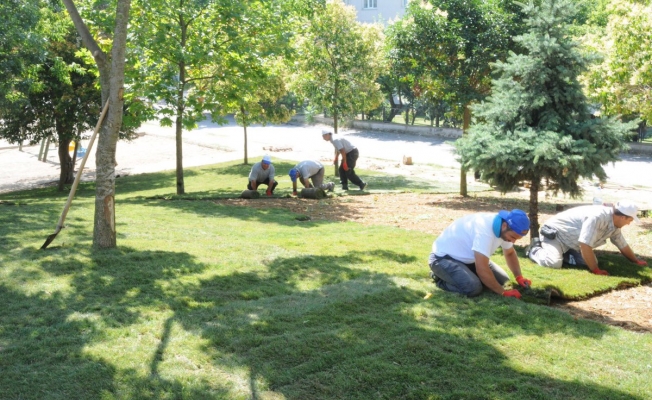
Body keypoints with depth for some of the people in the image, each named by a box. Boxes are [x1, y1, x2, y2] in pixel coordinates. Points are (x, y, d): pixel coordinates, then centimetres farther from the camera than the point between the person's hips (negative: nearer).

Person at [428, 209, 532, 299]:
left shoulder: (504, 228, -8)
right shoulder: (485, 229, -36)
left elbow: (510, 253, 13)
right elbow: (482, 269, -36)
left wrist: (519, 277, -2)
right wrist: (503, 292, -26)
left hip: (467, 257, 9)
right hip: (443, 257, -9)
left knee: (502, 280, 5)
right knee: (474, 288, -29)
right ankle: (440, 278, -2)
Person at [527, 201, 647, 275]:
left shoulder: (615, 223, -3)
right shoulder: (597, 217, -33)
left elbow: (623, 245, 16)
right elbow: (585, 245, -35)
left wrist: (636, 260, 26)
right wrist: (595, 270, -28)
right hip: (554, 233, -9)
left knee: (591, 261, -1)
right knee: (554, 263, -30)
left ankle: (562, 253, 13)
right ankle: (535, 249, 0)